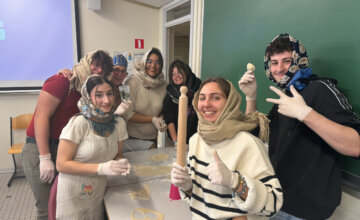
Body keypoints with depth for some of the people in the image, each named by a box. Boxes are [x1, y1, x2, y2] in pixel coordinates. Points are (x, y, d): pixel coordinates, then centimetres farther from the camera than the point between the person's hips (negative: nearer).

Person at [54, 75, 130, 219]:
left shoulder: (119, 123, -4)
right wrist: (101, 168, -27)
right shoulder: (79, 123, -21)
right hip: (73, 196, -5)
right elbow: (62, 164, -18)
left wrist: (121, 163, -14)